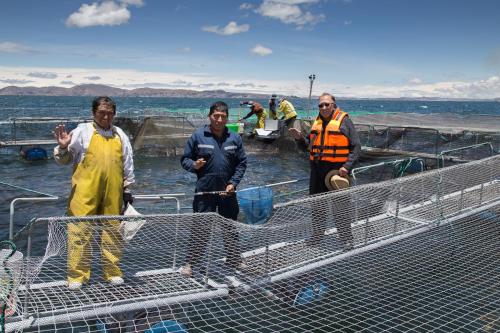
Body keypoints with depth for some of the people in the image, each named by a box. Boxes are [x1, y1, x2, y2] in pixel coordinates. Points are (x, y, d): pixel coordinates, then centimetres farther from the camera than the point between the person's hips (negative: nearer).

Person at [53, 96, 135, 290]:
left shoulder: (120, 135, 13)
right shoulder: (82, 131, 3)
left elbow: (128, 165, 17)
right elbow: (63, 160, 5)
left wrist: (127, 189, 14)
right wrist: (63, 147, -16)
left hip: (112, 194, 3)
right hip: (85, 192, -3)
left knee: (112, 232, 9)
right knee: (80, 232, -4)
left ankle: (113, 272, 21)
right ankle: (77, 275, 7)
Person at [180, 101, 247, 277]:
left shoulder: (235, 138, 3)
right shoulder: (198, 136, -3)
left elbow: (242, 163, 6)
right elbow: (185, 159, 2)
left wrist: (233, 183, -6)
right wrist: (193, 165, -20)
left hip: (228, 191, 3)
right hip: (204, 190, -3)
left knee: (231, 228, 16)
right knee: (200, 228, 1)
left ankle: (234, 259, 31)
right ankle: (190, 263, 13)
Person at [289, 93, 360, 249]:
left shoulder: (344, 121, -6)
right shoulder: (317, 122, 12)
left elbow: (356, 146, -9)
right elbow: (309, 145, 20)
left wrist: (347, 166, -20)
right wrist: (299, 138, 0)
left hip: (337, 170, -6)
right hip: (317, 170, 6)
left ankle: (346, 238, 15)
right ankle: (318, 233, 31)